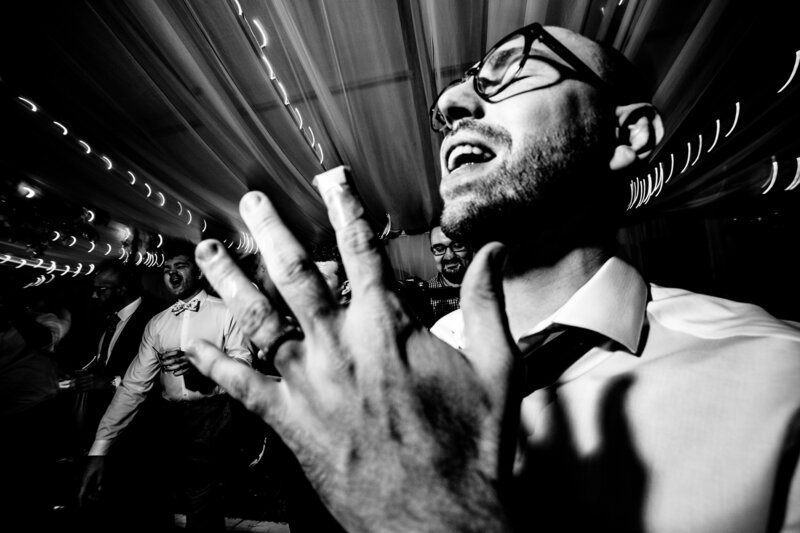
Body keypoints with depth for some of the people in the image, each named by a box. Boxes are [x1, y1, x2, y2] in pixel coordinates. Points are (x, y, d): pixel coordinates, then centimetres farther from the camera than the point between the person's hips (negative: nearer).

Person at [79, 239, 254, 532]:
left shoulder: (226, 312, -2)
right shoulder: (156, 324, 9)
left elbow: (243, 363, -9)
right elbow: (135, 384, 4)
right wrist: (99, 450, -2)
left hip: (213, 417, -4)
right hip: (170, 420, 4)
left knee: (201, 504, -6)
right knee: (192, 501, 12)